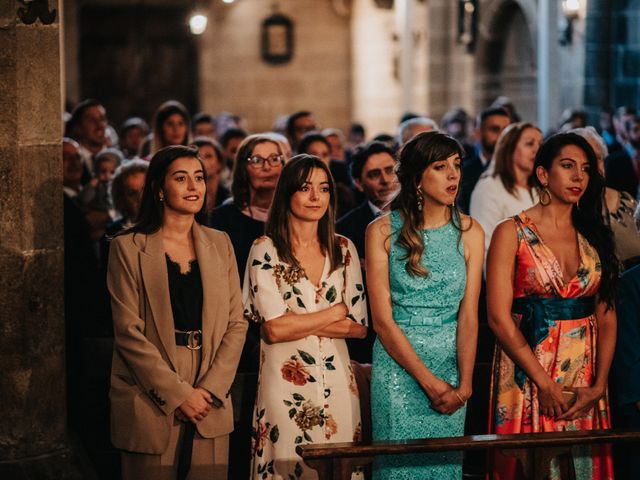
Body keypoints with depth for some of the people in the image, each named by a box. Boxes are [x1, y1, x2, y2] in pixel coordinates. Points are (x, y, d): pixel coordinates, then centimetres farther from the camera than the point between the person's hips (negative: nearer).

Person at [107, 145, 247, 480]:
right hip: (151, 407, -3)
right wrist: (178, 395, -13)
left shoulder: (219, 244, 11)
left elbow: (236, 324, 8)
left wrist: (211, 389, -6)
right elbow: (129, 333, -8)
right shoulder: (128, 248, -2)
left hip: (210, 403, 3)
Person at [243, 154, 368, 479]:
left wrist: (301, 323, -8)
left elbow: (359, 327, 3)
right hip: (286, 380, -4)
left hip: (337, 380, 4)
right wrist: (336, 312, -4)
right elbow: (274, 329, -13)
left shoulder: (343, 249, 8)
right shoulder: (266, 250, -4)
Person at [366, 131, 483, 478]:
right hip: (398, 366, -2)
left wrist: (464, 384, -13)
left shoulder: (469, 232, 3)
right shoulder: (383, 231, -5)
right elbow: (382, 319, -8)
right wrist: (429, 381, -13)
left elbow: (468, 316, -1)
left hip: (451, 367, 2)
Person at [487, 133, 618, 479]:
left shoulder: (594, 236, 9)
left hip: (586, 382, 4)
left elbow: (606, 318, 4)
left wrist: (599, 386, -8)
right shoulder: (513, 233, -3)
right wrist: (544, 383, -14)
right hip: (528, 374, -4)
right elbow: (499, 317, -10)